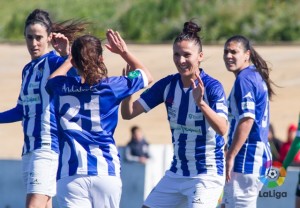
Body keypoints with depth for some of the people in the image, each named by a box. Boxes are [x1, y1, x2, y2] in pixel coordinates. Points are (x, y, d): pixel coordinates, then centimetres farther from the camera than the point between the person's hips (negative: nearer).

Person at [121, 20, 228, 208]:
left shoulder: (212, 87, -15)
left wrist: (201, 103, -44)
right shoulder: (168, 85, 0)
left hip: (206, 174, -7)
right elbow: (128, 113, -1)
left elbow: (222, 129, -29)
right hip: (176, 173, 7)